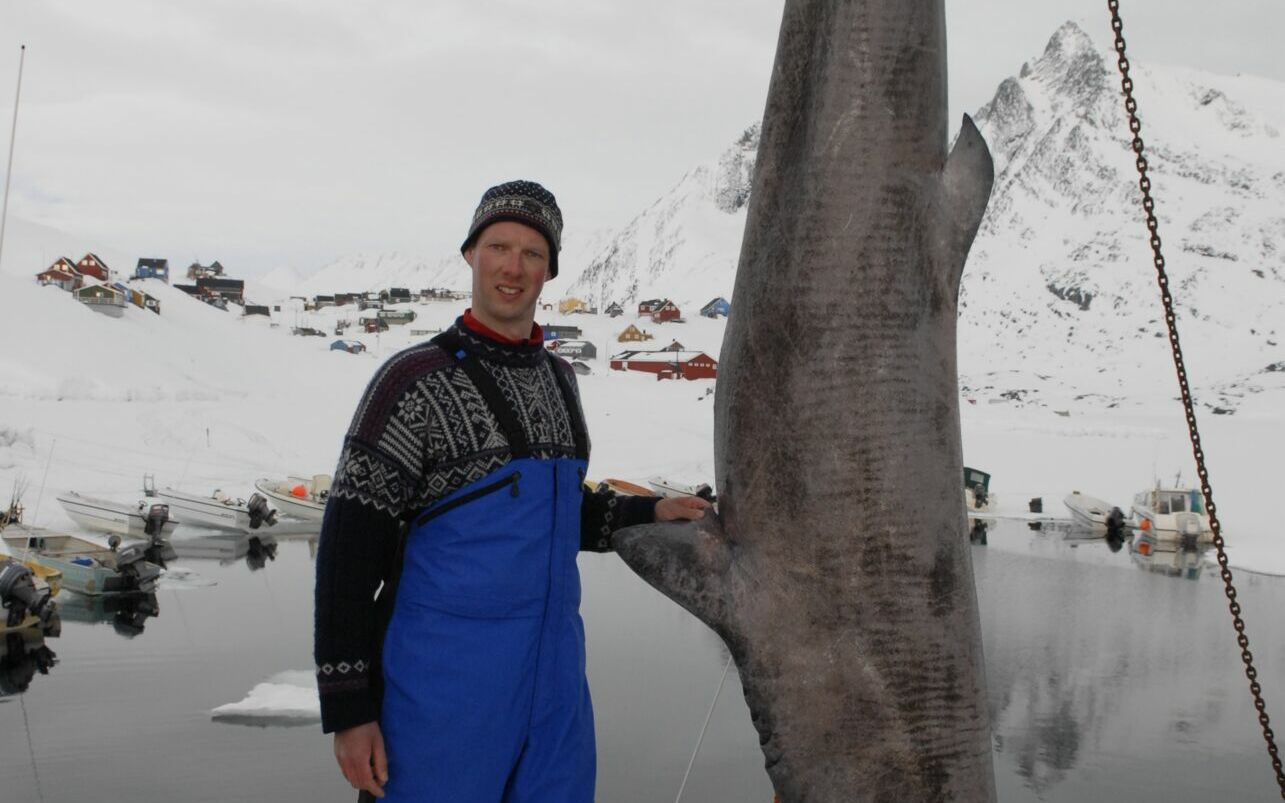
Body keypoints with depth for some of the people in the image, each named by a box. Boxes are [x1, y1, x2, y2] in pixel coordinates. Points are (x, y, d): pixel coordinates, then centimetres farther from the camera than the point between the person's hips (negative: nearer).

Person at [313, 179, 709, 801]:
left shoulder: (557, 377, 12)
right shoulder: (418, 378, -10)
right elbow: (348, 546, -11)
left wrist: (649, 514, 11)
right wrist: (346, 709, -13)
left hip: (556, 674, 7)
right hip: (448, 683, -6)